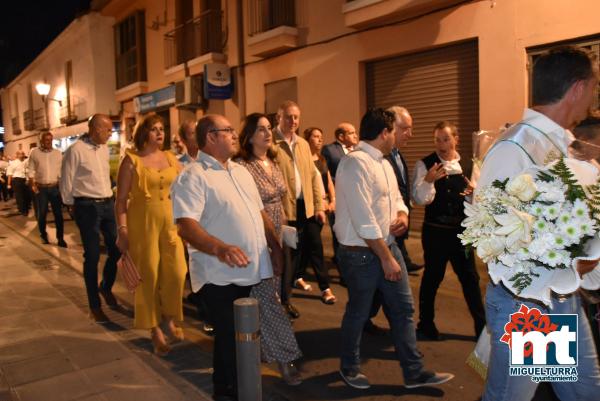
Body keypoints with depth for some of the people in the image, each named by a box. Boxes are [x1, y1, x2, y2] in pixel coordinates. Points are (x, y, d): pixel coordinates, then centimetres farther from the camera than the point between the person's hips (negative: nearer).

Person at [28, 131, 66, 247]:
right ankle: (43, 235, 28)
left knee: (58, 213, 1)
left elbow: (61, 170, 5)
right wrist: (33, 185, -9)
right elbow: (31, 171, 1)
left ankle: (60, 238, 9)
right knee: (42, 213, 10)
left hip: (55, 187, 1)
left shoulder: (58, 153, 5)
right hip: (41, 188, 0)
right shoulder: (34, 152, 1)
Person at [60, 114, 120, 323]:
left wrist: (109, 199, 13)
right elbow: (66, 182, -6)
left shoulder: (104, 149, 9)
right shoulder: (75, 150, -12)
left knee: (117, 249, 7)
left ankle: (106, 287, 34)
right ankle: (95, 305, 13)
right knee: (92, 256, 0)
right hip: (87, 207, -6)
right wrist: (73, 206, 3)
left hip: (108, 204, 6)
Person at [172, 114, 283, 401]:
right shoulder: (192, 176, -13)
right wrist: (220, 248, -40)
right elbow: (186, 225, -26)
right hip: (221, 276, -8)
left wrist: (275, 246, 14)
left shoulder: (241, 171, 14)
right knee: (230, 340, 6)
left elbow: (260, 214, 20)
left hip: (253, 271, 8)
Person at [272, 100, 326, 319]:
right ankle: (281, 301, 21)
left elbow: (312, 176, 15)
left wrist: (318, 206, 11)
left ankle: (286, 298, 30)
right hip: (282, 209, -7)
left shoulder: (303, 143, 14)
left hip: (303, 207, 7)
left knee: (294, 254, 15)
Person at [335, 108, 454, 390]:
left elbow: (395, 197, 20)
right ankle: (349, 368, 32)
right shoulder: (356, 163, -20)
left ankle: (414, 372, 25)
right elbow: (364, 219, -25)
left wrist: (402, 215, -4)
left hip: (387, 244, 9)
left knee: (403, 308, 12)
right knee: (358, 313, 9)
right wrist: (386, 258, -20)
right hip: (361, 253, -8)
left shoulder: (384, 163, 10)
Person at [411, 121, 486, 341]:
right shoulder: (425, 164, -7)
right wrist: (428, 180, -32)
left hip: (461, 229, 3)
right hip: (435, 231, -3)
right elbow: (419, 199, -14)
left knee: (470, 277, 12)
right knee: (432, 277, 9)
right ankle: (426, 324, 27)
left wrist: (474, 191, -13)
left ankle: (481, 325, 28)